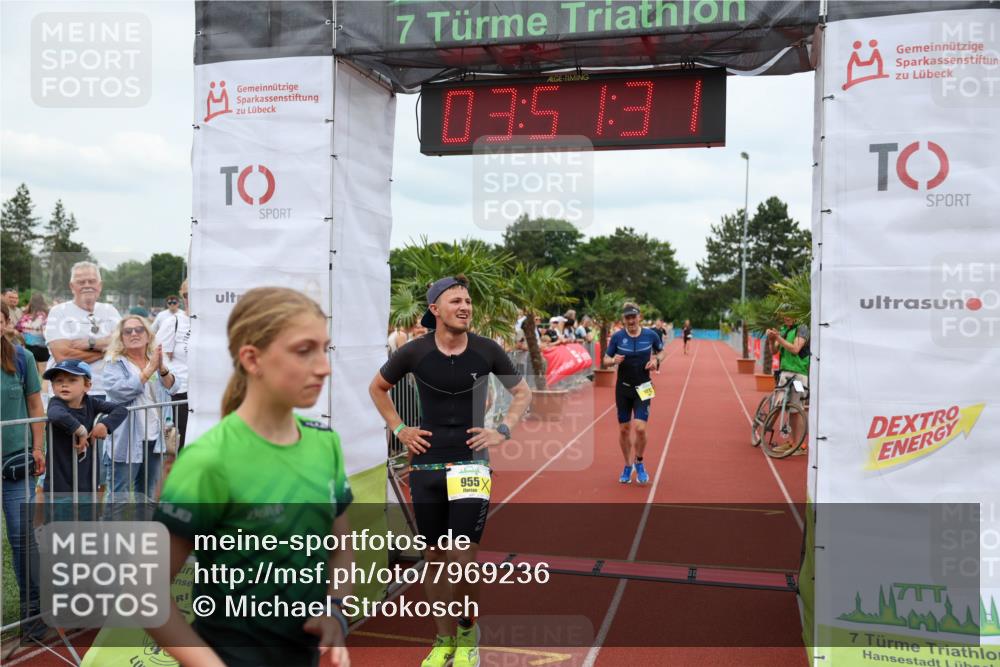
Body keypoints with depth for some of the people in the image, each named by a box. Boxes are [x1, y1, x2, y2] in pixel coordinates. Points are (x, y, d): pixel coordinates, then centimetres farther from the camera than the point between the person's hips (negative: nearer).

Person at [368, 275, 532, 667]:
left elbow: (522, 392, 11)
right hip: (426, 465, 2)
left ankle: (468, 632, 20)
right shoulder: (415, 352, -4)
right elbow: (377, 388, 14)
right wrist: (398, 429, 4)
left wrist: (503, 430, -1)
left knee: (463, 559, -6)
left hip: (470, 464, -1)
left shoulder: (487, 351, -4)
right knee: (434, 557, 10)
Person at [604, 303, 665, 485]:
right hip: (623, 388, 1)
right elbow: (606, 360, 0)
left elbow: (661, 351, 12)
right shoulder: (617, 337, -7)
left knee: (640, 428, -14)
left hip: (643, 388, -1)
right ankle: (628, 466, 29)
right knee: (624, 429, 7)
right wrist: (614, 360, -22)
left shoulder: (650, 335, -6)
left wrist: (657, 360, -9)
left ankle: (639, 463, 14)